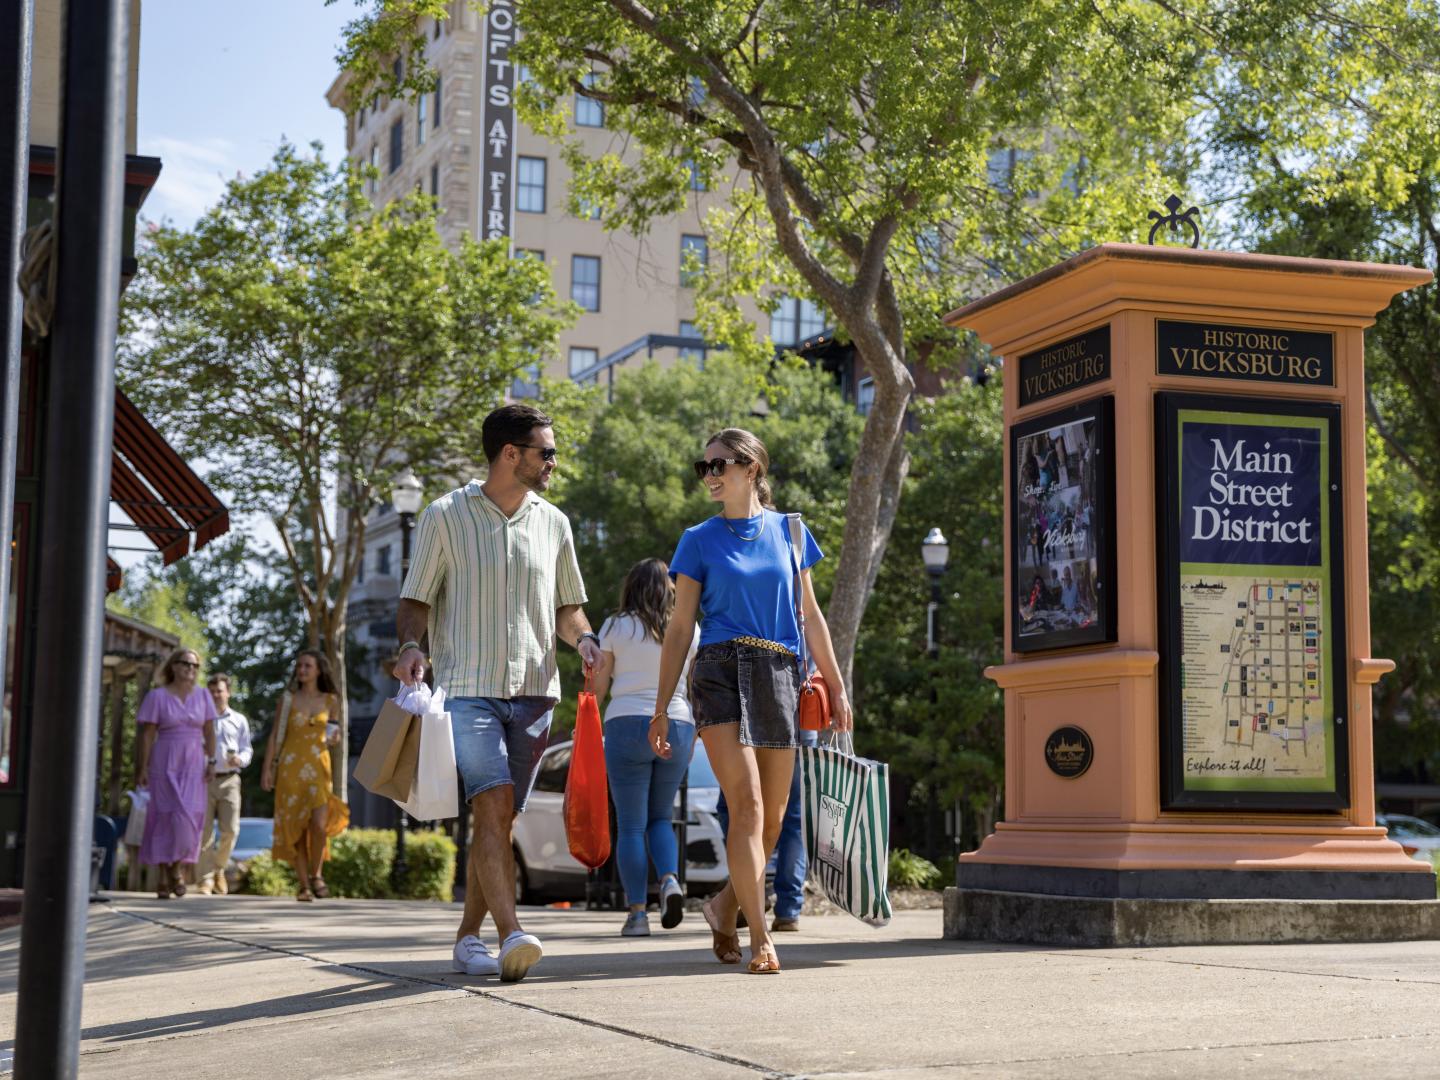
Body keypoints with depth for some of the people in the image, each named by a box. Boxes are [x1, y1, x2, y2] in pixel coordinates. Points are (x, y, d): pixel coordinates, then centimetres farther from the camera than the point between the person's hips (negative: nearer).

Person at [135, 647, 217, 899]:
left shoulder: (202, 695, 9)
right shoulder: (157, 696, 0)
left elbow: (209, 732, 10)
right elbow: (147, 734, -2)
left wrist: (211, 761, 1)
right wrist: (143, 767, -7)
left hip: (193, 764, 3)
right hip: (165, 763, -3)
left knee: (190, 817, -5)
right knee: (166, 816, -5)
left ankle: (176, 867, 13)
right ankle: (164, 876, 2)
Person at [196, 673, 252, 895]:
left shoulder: (239, 720, 16)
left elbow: (247, 750, 15)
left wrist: (240, 760, -7)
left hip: (229, 779, 1)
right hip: (204, 779, -1)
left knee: (230, 830, -7)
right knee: (204, 831, -4)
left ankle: (219, 869, 16)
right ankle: (206, 879, 2)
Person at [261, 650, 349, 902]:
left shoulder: (330, 701, 8)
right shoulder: (288, 700, 5)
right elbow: (275, 736, 6)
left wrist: (333, 739, -3)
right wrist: (267, 769, 0)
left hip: (318, 766, 0)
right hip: (290, 767, 0)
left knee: (319, 824, -15)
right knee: (295, 826, -1)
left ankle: (316, 873, 8)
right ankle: (303, 884, 8)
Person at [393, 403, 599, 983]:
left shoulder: (553, 523, 13)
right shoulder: (445, 516, 1)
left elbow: (566, 606, 20)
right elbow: (416, 599, 3)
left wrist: (584, 640, -1)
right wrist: (410, 646, -17)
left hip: (533, 690, 4)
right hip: (468, 688, -4)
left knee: (498, 819, 6)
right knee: (493, 805, -19)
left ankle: (467, 938, 16)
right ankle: (511, 934, -24)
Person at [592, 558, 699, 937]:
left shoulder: (615, 627, 2)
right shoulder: (688, 630, 7)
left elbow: (598, 685, 2)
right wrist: (694, 736, 16)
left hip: (627, 724, -2)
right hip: (677, 726, 2)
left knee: (630, 825, 2)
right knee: (660, 817, 17)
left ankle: (637, 913, -3)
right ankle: (670, 881, -8)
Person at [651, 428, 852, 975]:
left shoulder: (788, 531, 12)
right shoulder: (700, 540, 6)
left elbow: (810, 615, 17)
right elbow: (679, 628, 6)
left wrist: (836, 687, 13)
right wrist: (661, 708, 2)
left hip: (779, 678, 3)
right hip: (722, 672, -3)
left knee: (773, 816, 7)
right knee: (747, 805, -15)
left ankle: (726, 904, 29)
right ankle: (760, 938, -14)